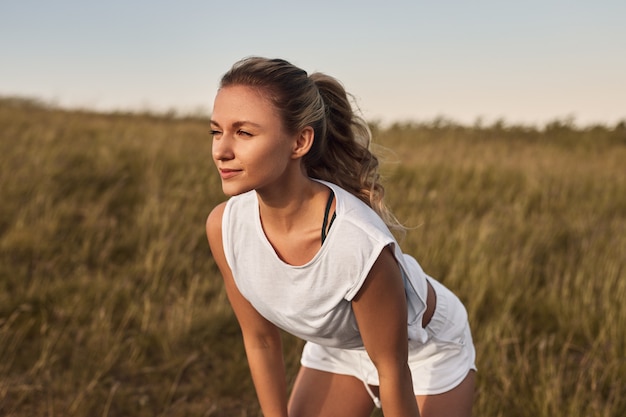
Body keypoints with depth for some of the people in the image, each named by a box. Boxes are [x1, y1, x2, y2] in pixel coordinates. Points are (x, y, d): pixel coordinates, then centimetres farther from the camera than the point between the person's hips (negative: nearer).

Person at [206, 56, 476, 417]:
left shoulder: (359, 245, -41)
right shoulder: (224, 227, -25)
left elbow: (392, 372, -24)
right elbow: (260, 340, -9)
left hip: (424, 351, -3)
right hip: (335, 347, 4)